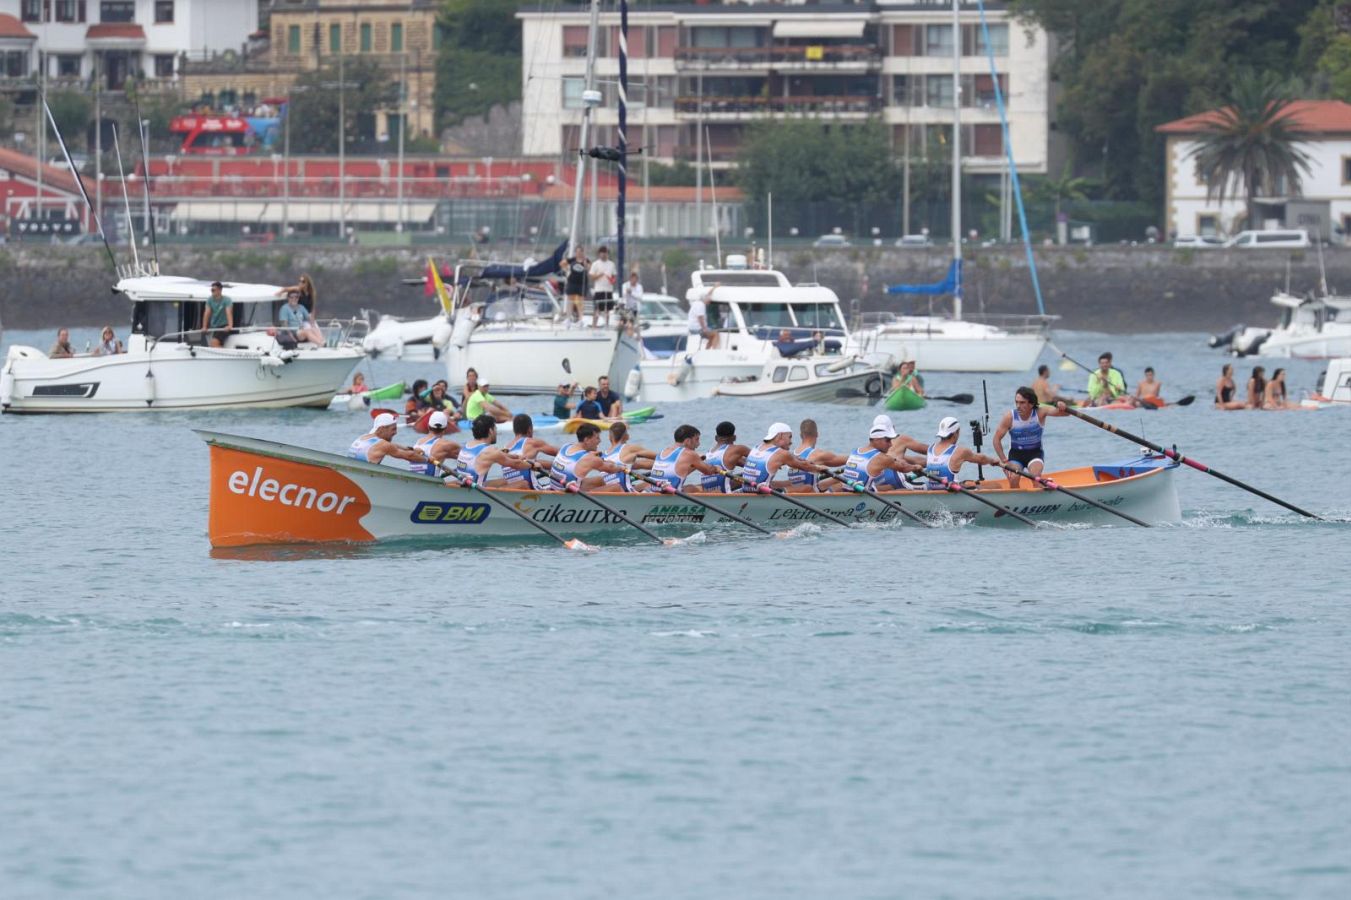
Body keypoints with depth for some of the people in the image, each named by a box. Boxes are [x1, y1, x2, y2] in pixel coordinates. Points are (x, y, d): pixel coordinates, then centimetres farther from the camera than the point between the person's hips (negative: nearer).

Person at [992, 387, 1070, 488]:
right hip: (1016, 453, 1)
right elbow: (997, 439, -7)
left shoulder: (1040, 413, -15)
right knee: (1013, 478, -24)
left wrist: (1063, 408, -51)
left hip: (1035, 452, -1)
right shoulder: (1009, 417, -14)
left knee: (1035, 475, -29)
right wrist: (1003, 460, -13)